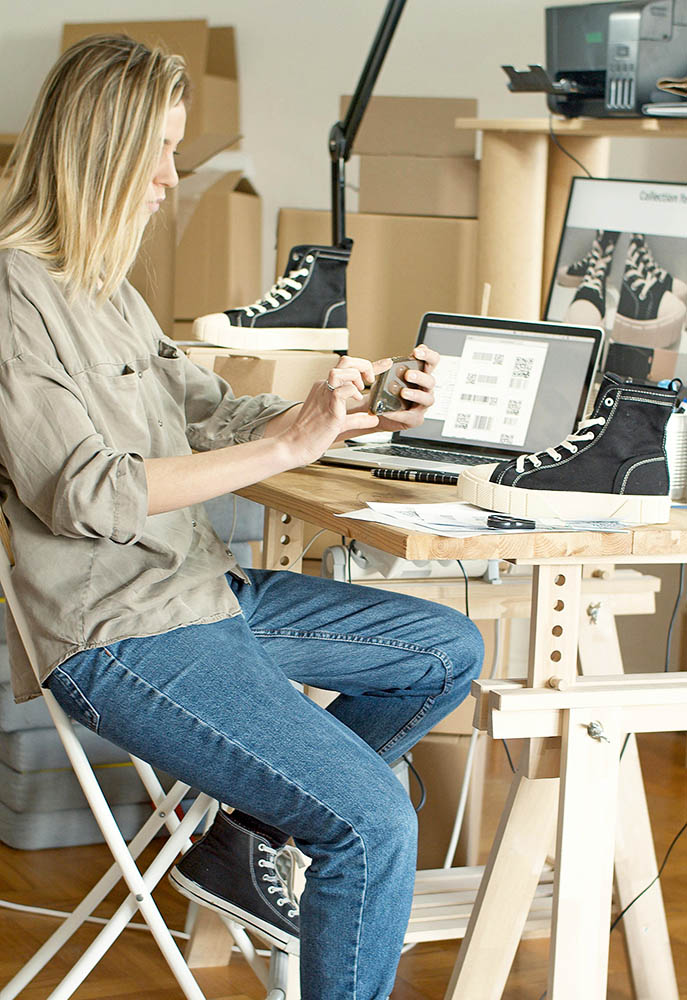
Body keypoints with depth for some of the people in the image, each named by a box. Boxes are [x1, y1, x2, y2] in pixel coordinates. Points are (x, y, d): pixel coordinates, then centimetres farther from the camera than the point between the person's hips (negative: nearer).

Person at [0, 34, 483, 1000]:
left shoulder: (106, 287, 14)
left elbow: (206, 411, 18)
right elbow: (83, 494, -23)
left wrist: (361, 413, 2)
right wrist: (289, 444, -22)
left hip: (204, 587, 10)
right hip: (118, 636, -10)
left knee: (450, 649, 14)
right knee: (376, 822, -20)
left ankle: (244, 834, 17)